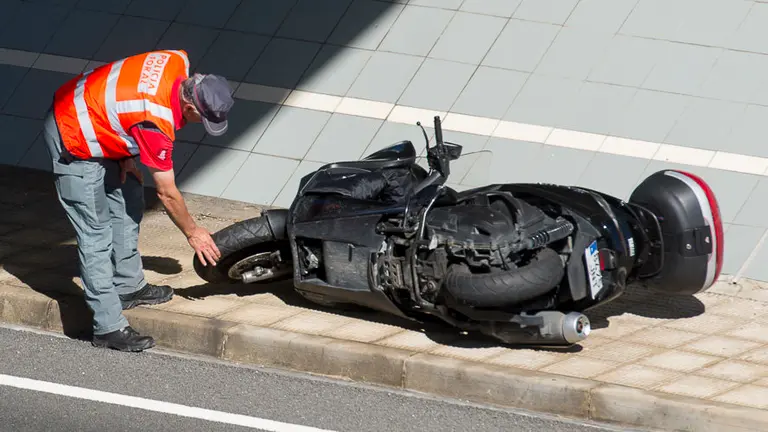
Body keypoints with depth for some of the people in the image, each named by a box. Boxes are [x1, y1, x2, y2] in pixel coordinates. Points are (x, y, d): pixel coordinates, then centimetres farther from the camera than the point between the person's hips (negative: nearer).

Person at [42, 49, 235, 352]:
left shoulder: (179, 62, -12)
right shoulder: (156, 123, -32)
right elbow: (167, 193, -18)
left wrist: (128, 156, 4)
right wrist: (192, 233, -3)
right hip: (73, 144, -10)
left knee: (127, 203, 19)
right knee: (96, 236, -8)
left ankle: (128, 287, 32)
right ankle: (108, 328, -5)